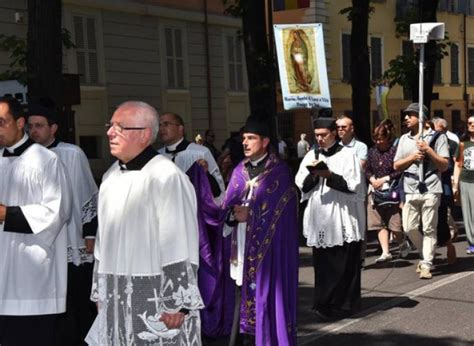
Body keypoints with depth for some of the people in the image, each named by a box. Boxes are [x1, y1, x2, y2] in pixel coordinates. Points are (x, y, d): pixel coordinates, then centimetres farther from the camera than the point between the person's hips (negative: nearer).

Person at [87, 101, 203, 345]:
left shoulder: (167, 177, -14)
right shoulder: (111, 177, 10)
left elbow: (180, 248, -16)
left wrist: (178, 304, -16)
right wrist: (100, 293, 18)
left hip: (156, 302, -7)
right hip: (117, 301, 7)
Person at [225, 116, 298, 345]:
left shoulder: (279, 172, -5)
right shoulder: (240, 171, 12)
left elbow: (278, 210, -11)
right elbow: (227, 205, 10)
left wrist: (250, 214, -14)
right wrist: (233, 213, -11)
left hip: (269, 243, -5)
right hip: (243, 242, 5)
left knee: (267, 289, -4)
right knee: (244, 290, 4)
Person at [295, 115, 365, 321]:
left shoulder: (347, 155, -1)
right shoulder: (311, 156, 12)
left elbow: (354, 186, -8)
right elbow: (301, 186, 8)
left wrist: (329, 175, -16)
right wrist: (313, 175, -10)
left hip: (343, 218, -4)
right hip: (319, 219, 4)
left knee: (344, 264, 0)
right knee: (322, 264, 5)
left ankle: (344, 304, 8)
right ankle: (325, 304, 12)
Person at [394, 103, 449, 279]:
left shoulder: (437, 137, 1)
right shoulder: (404, 139, 14)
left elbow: (444, 166, -3)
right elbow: (396, 166, 11)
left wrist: (428, 150, -13)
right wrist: (412, 157, -6)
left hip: (431, 190, -4)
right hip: (411, 191, 4)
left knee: (429, 229, -2)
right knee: (409, 228, 3)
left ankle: (426, 265, 5)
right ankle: (426, 256, 25)